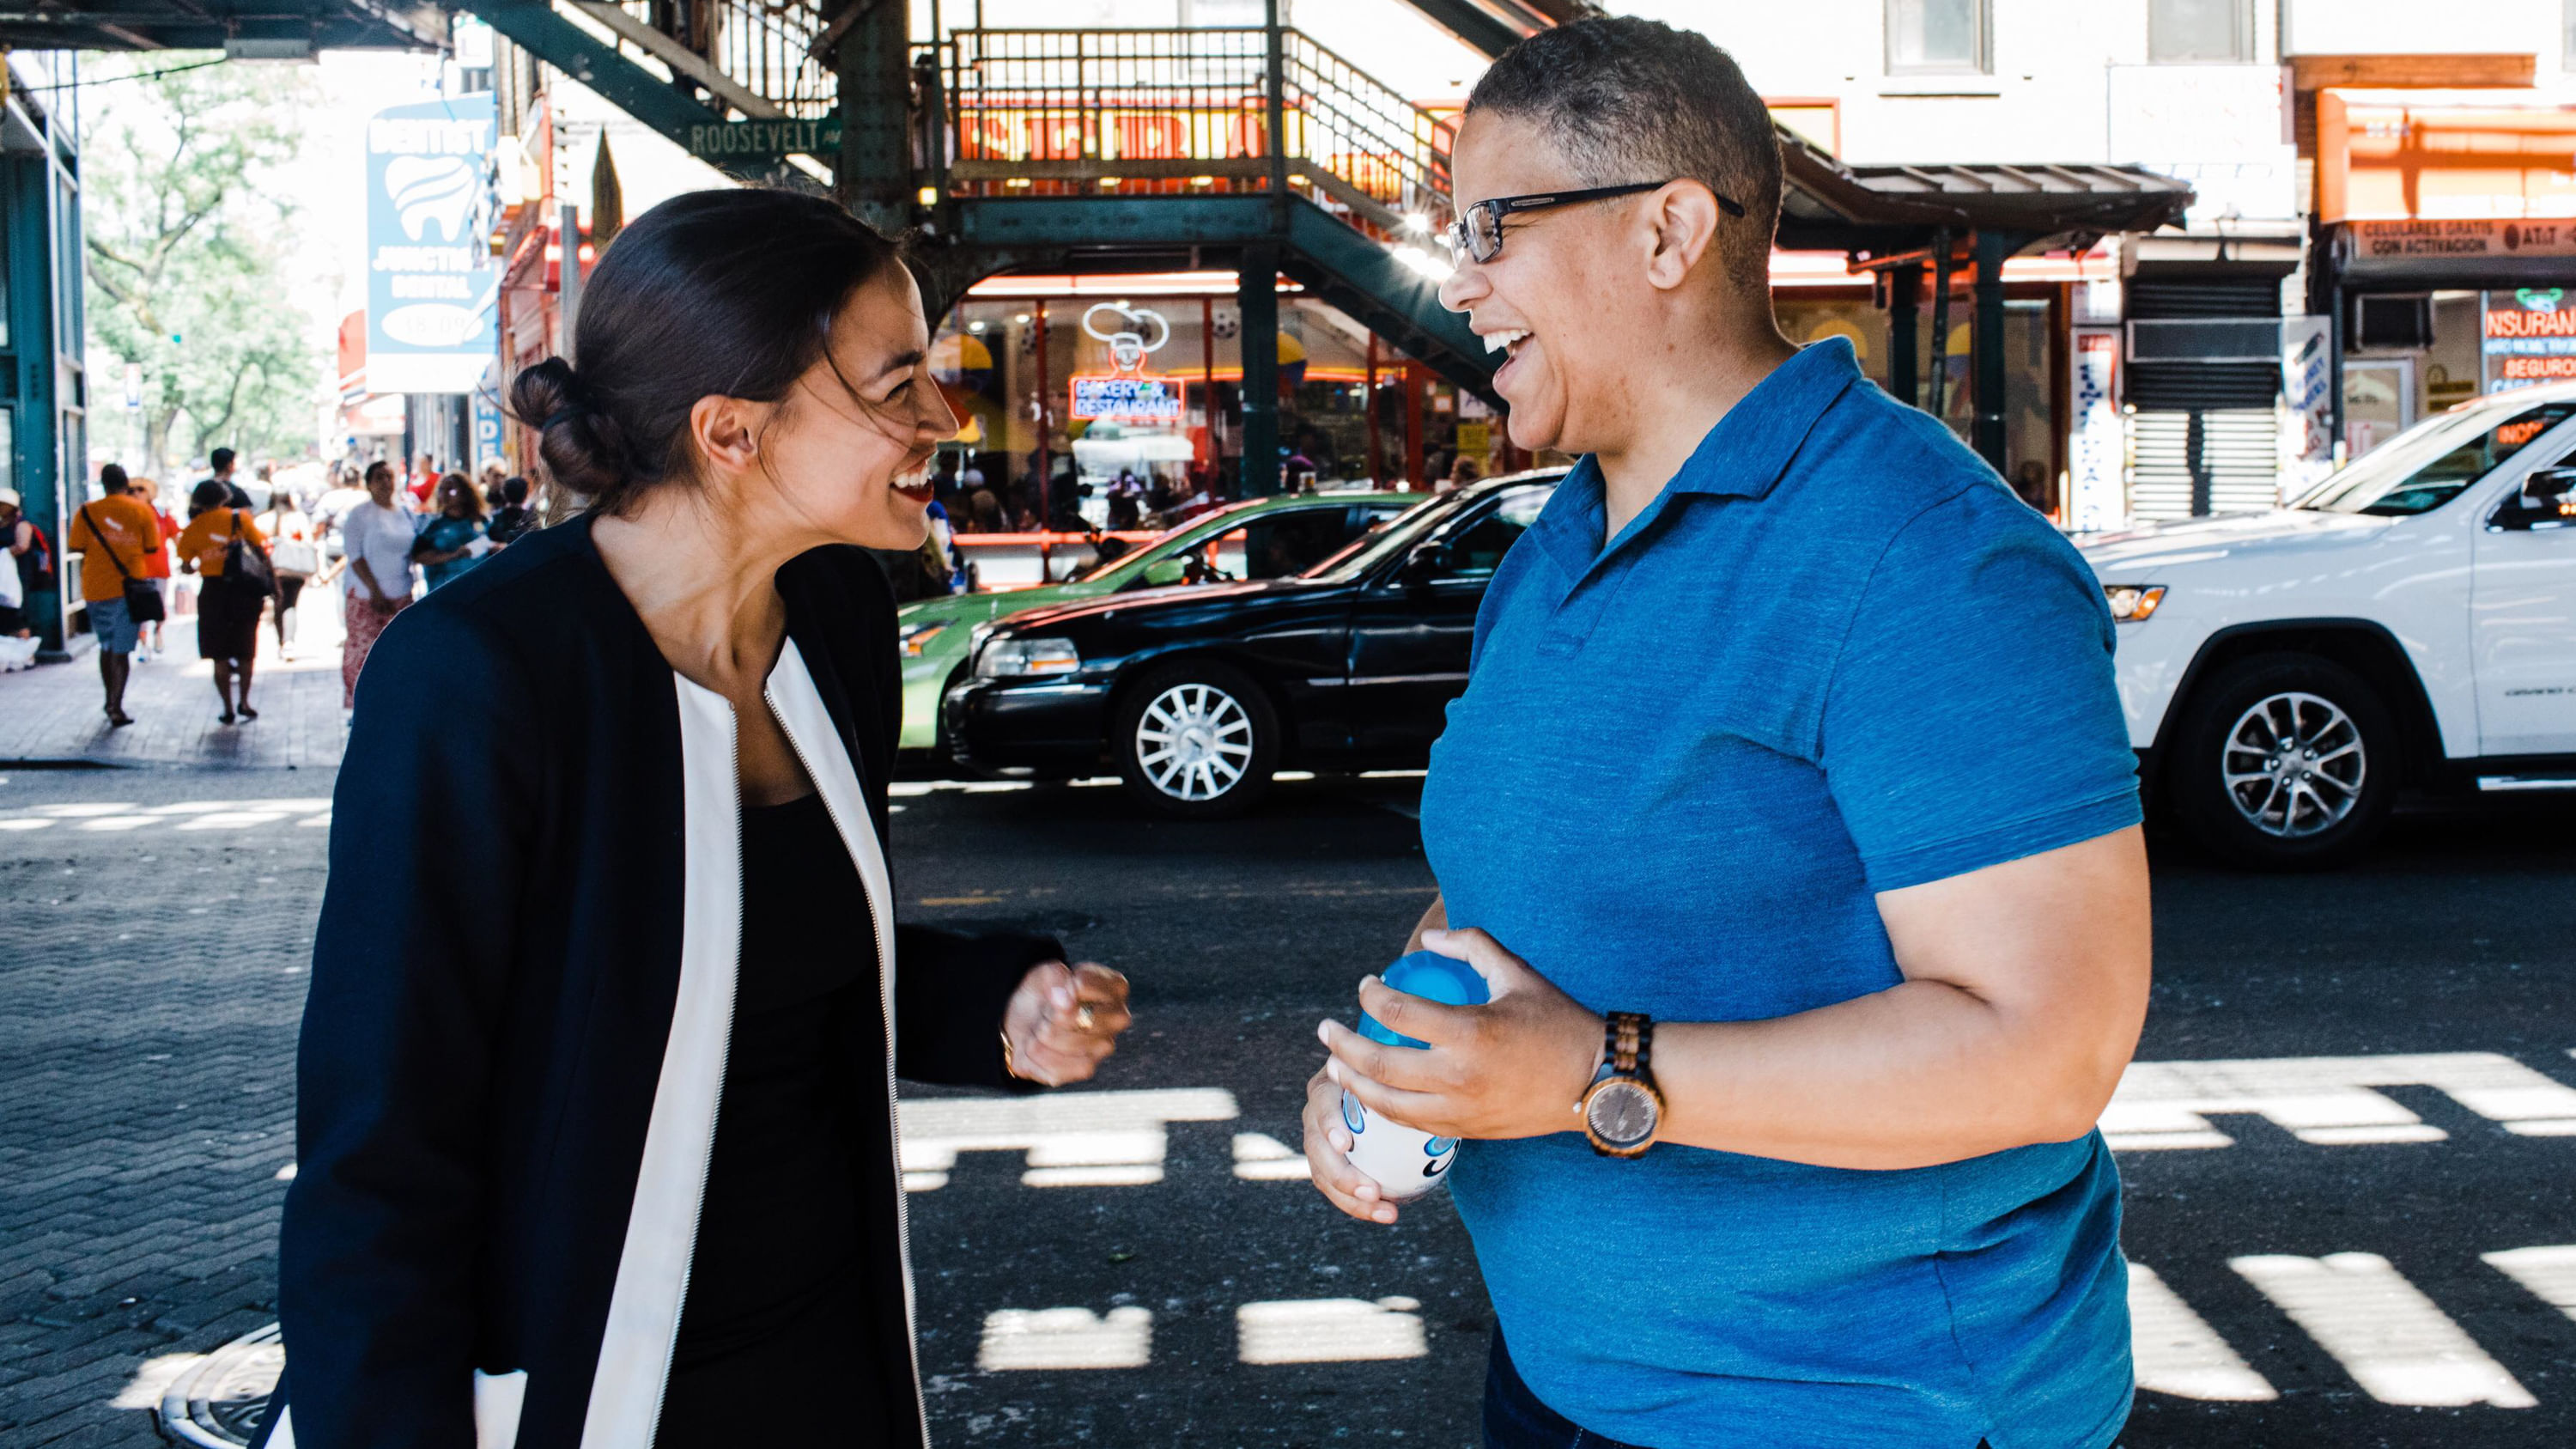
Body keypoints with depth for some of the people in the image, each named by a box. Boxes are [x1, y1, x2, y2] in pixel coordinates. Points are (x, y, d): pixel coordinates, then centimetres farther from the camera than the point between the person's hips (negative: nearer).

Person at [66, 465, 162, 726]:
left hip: (96, 587, 2)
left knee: (106, 646, 19)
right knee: (121, 650, -1)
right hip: (127, 586, -2)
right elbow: (151, 547, -1)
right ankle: (116, 708, -11)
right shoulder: (142, 511, -3)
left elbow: (77, 547, -1)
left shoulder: (87, 511, -1)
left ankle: (111, 702, 26)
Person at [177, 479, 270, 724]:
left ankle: (228, 708, 8)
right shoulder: (239, 518, -1)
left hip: (213, 591, 0)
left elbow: (186, 566, 3)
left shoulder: (192, 529, 2)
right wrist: (272, 582, 3)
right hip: (245, 589, 0)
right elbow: (261, 549, -3)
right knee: (245, 652, 14)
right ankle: (243, 702, 16)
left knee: (220, 655, 9)